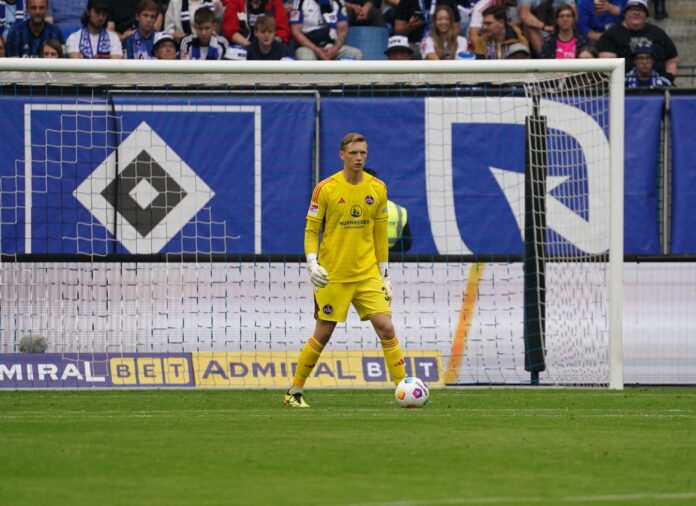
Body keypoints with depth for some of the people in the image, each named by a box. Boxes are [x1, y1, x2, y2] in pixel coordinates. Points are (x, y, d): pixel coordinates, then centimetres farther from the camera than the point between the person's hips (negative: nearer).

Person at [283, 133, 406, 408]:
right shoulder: (326, 189, -7)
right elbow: (311, 231, -2)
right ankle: (294, 392, 16)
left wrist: (384, 273, 11)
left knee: (386, 329, -8)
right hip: (332, 276, -3)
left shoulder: (377, 189, 4)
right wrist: (312, 263, -17)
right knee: (322, 335, 1)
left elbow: (380, 234, 12)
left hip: (368, 274, 3)